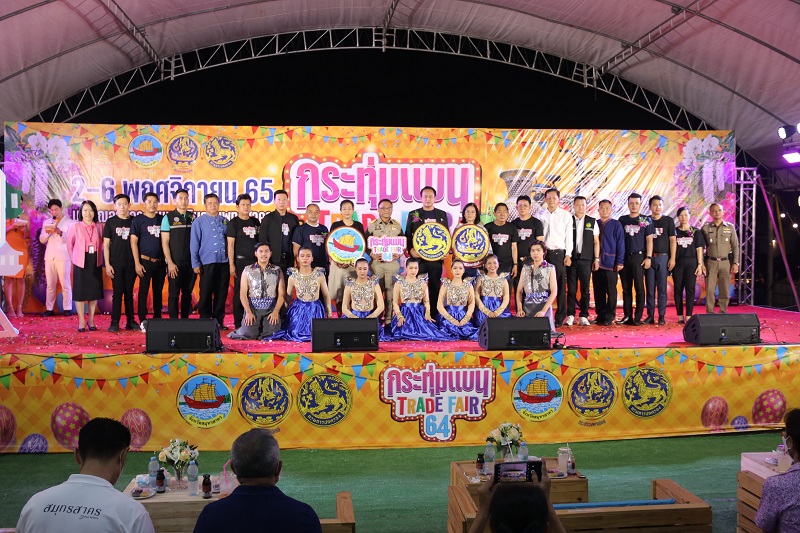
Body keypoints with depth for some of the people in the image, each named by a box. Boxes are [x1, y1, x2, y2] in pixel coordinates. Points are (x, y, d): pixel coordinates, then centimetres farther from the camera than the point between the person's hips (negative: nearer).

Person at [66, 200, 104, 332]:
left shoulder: (99, 227, 0)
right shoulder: (75, 227, -6)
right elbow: (69, 243, 4)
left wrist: (98, 255, 4)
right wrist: (73, 257, 5)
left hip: (95, 264, 2)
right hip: (80, 264, -2)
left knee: (94, 292, 8)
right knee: (80, 292, 2)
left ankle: (91, 321, 19)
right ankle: (81, 322, 9)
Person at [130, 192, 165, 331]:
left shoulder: (161, 219, 9)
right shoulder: (138, 220, -1)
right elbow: (133, 242, -4)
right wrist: (137, 263, -10)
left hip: (160, 262, 4)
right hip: (145, 261, -4)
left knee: (158, 291, 9)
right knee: (143, 290, -1)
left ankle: (157, 319, 17)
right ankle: (142, 321, 4)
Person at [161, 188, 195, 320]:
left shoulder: (193, 217, 9)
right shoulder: (168, 217, 0)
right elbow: (165, 243, -3)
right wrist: (170, 263, -10)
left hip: (191, 262, 3)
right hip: (175, 263, -3)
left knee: (187, 293, 8)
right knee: (174, 294, -1)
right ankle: (173, 321, 4)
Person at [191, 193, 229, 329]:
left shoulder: (225, 221, 12)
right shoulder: (199, 222, 3)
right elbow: (194, 244, 1)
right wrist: (196, 264, -4)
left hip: (224, 263, 3)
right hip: (207, 263, -3)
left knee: (221, 294, 6)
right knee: (206, 294, 0)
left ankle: (219, 321, 15)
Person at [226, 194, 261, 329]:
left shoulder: (255, 222, 13)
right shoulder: (234, 223, -1)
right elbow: (230, 244, -5)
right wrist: (231, 264, -11)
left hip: (256, 261, 5)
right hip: (240, 261, -5)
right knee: (240, 292, -2)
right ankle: (238, 324, 3)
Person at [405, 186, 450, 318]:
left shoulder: (442, 215, 11)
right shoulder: (413, 215, 7)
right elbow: (408, 235, 6)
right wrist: (410, 250, -10)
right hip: (418, 257, -1)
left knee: (435, 287, 4)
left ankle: (434, 314, 10)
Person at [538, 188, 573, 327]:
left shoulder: (565, 215, 4)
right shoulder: (540, 215, 9)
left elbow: (569, 236, 3)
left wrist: (568, 255, -4)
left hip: (559, 253, -2)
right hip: (543, 253, 2)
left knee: (560, 285, -2)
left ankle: (560, 317, 5)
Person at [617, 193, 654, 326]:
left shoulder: (646, 220, 4)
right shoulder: (622, 220, 11)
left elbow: (649, 240, 2)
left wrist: (648, 257, -6)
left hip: (638, 256, -3)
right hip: (624, 257, 3)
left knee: (639, 287, -4)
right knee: (626, 288, 5)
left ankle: (638, 317, -2)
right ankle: (627, 316, 9)